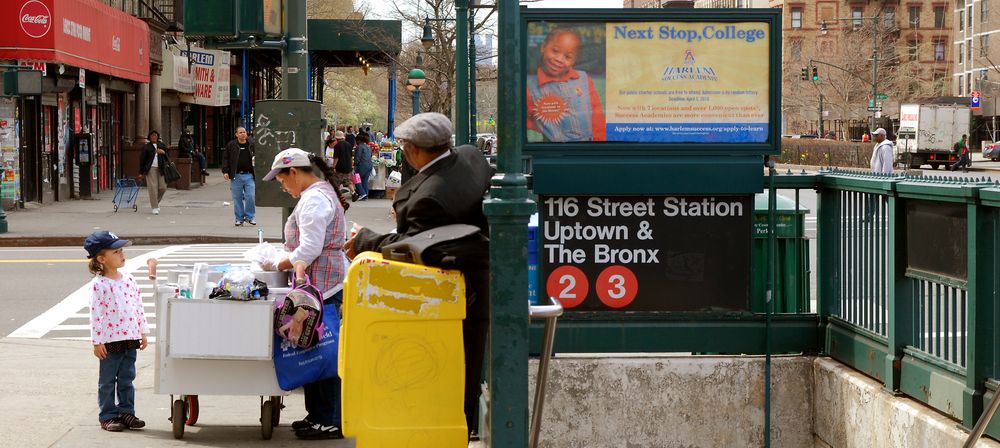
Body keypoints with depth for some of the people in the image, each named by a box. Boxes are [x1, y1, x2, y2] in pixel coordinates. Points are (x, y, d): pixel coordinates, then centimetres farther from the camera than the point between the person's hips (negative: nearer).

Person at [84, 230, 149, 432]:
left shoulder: (129, 280, 6)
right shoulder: (98, 285, -12)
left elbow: (138, 307, 12)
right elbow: (96, 314, -12)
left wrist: (143, 332, 13)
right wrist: (97, 342, -13)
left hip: (130, 339, 5)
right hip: (110, 341, -5)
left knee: (127, 379, 12)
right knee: (107, 381, 5)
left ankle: (126, 412, 21)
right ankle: (108, 416, 12)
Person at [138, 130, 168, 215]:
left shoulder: (162, 145, 12)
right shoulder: (146, 147, 1)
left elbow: (167, 157, 16)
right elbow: (142, 160, 2)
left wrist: (163, 152, -7)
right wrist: (141, 173, 0)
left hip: (161, 169, 4)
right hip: (151, 169, -4)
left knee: (162, 187, 1)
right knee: (153, 188, -8)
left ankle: (155, 202, 25)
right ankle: (154, 207, -2)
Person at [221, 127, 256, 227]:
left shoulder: (252, 145, 8)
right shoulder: (231, 145, 4)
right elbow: (225, 158, 5)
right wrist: (225, 171, -4)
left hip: (249, 175, 0)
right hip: (236, 176, 0)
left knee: (251, 197, -6)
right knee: (237, 198, 4)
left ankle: (249, 217, 9)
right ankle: (239, 218, 14)